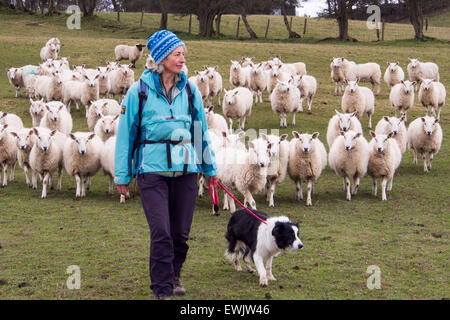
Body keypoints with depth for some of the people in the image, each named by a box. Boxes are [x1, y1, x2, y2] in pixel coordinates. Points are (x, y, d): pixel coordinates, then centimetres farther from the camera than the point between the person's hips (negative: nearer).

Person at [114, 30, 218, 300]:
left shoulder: (190, 90, 7)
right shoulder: (139, 91, -1)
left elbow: (202, 131, 17)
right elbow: (126, 133, 4)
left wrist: (210, 168, 19)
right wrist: (122, 175, 6)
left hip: (186, 169, 3)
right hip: (152, 169, -3)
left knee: (181, 232, 9)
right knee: (161, 231, -10)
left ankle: (174, 275, 33)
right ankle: (162, 288, 1)